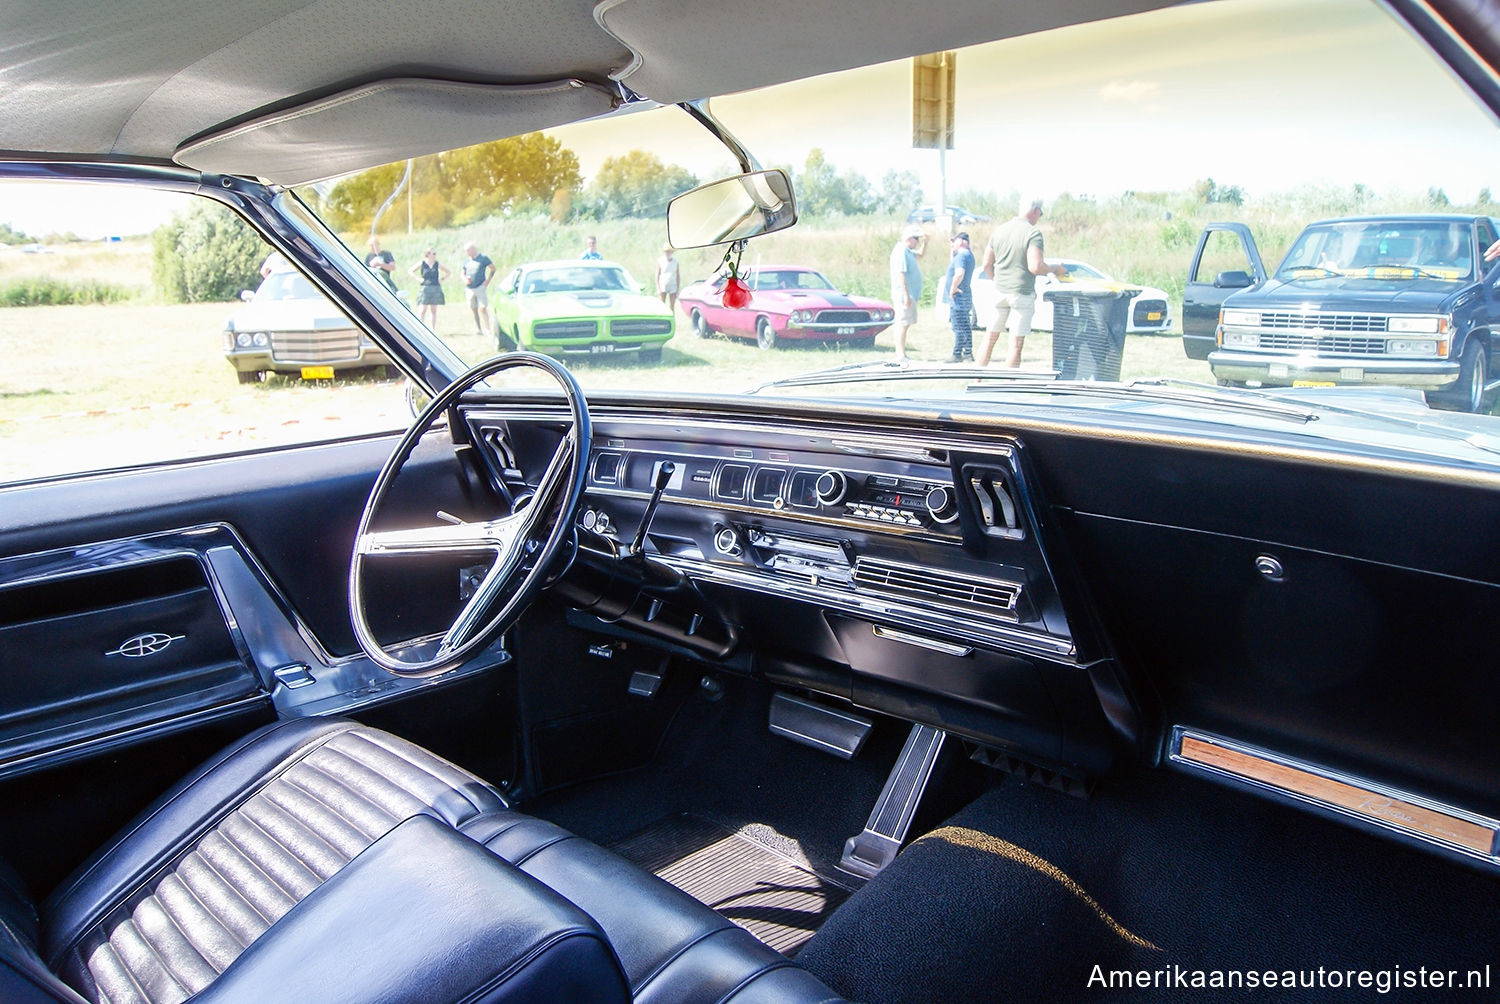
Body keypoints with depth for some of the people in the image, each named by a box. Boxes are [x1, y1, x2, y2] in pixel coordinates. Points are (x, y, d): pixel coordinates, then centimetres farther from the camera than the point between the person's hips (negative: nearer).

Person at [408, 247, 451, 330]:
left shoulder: (438, 264, 5)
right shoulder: (422, 263, 0)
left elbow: (449, 271, 16)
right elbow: (410, 270, 10)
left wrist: (442, 279, 5)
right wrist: (417, 278, -1)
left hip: (436, 289, 3)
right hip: (424, 288, -2)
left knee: (433, 310, 6)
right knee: (422, 310, -9)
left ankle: (433, 329, 9)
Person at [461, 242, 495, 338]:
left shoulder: (483, 258, -1)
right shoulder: (466, 260, 12)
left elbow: (493, 268, 4)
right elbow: (463, 273, 18)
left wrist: (488, 281, -5)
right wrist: (465, 279, -5)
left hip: (480, 287, -5)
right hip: (469, 289, 5)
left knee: (483, 308, -14)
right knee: (474, 310, 6)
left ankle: (487, 330, -12)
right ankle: (478, 330, 13)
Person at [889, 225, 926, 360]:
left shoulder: (907, 251, 17)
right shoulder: (901, 251, -15)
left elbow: (920, 254, 36)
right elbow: (900, 273, -22)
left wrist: (925, 242, 16)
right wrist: (906, 295, -25)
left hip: (910, 294, 11)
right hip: (904, 294, -11)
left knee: (905, 324, 13)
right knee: (903, 324, -12)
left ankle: (901, 354, 19)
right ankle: (900, 356, -13)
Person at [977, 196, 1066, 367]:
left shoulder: (998, 230, 6)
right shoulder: (1033, 233, -12)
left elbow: (986, 265, 8)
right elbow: (1035, 267, -21)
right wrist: (1054, 269, -4)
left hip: (1000, 291, 6)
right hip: (1022, 293, -5)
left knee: (990, 338, 14)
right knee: (1016, 343, 1)